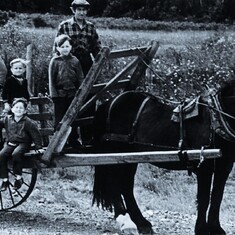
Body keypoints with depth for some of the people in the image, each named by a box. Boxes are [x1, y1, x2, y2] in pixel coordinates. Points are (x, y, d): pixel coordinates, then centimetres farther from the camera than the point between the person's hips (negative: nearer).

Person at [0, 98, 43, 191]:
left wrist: (38, 147, -3)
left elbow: (36, 135, -1)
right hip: (9, 143, 4)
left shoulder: (28, 122, -5)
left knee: (16, 154, -36)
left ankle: (18, 177, -18)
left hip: (23, 144, -4)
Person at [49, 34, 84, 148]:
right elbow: (51, 79, 1)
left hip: (72, 93, 2)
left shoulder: (75, 61, 5)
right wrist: (54, 94, -5)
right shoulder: (55, 61, 0)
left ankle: (73, 141, 16)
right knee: (59, 119, 1)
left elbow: (80, 78, 8)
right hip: (60, 94, -2)